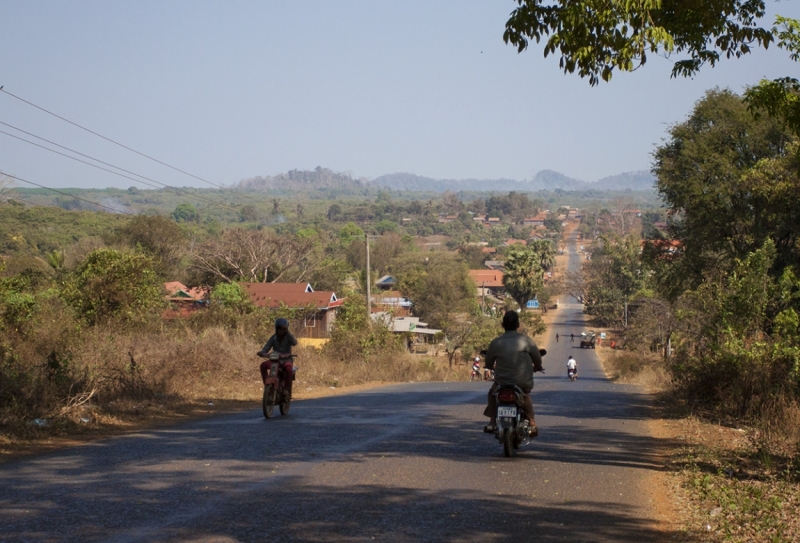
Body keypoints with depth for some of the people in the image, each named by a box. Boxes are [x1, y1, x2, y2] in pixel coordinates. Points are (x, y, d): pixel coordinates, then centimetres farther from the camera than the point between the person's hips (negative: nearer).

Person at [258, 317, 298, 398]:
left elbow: (294, 343, -22)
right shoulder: (273, 338, 6)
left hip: (286, 360, -3)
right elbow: (266, 347, -4)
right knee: (263, 365, -25)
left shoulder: (288, 337, -1)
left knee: (288, 368, -38)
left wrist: (287, 332, -21)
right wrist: (262, 352, -27)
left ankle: (287, 390, -29)